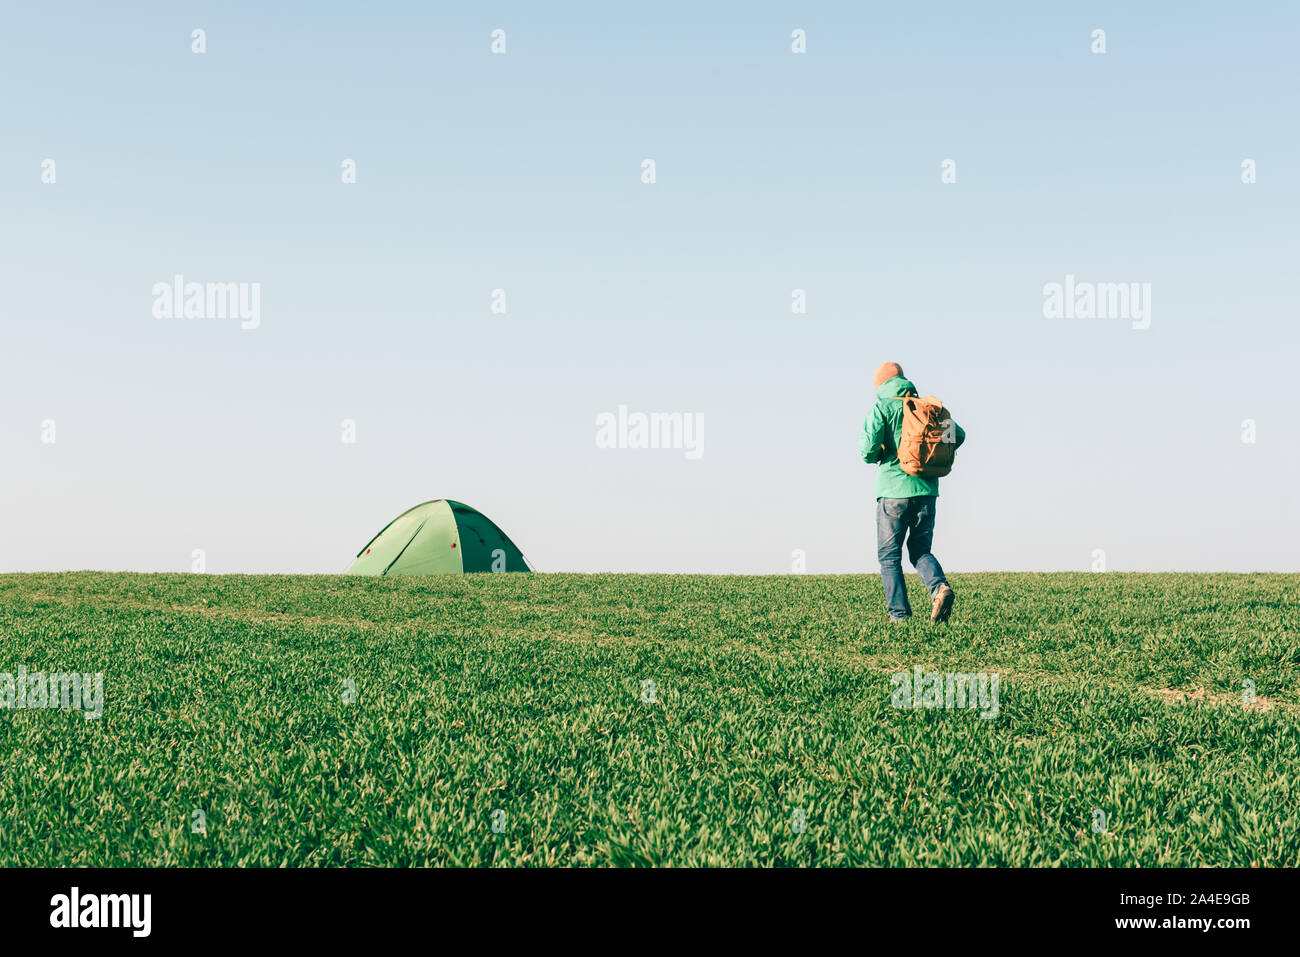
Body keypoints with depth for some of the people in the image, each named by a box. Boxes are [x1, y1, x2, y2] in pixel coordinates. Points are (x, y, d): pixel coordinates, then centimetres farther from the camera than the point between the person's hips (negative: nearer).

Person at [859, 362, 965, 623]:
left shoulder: (882, 407, -3)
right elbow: (958, 435, 11)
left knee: (889, 555, 5)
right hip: (927, 488, 4)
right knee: (920, 550, 15)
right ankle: (939, 587, -12)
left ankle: (899, 614, -2)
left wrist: (874, 456, 9)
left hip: (894, 488, -4)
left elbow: (869, 447, -14)